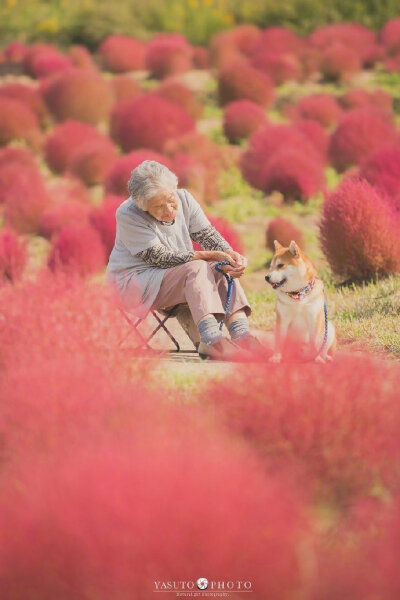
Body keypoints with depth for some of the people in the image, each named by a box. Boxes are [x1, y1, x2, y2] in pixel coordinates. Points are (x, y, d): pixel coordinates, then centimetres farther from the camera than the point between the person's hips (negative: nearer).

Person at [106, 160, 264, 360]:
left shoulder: (184, 199, -4)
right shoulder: (128, 215, -21)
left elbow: (207, 234, -3)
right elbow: (161, 258, -22)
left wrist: (231, 254, -25)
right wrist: (208, 255, -27)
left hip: (175, 276, 7)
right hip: (136, 281, -7)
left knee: (222, 268, -19)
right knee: (197, 268, -30)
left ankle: (240, 334, -34)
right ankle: (212, 340, -45)